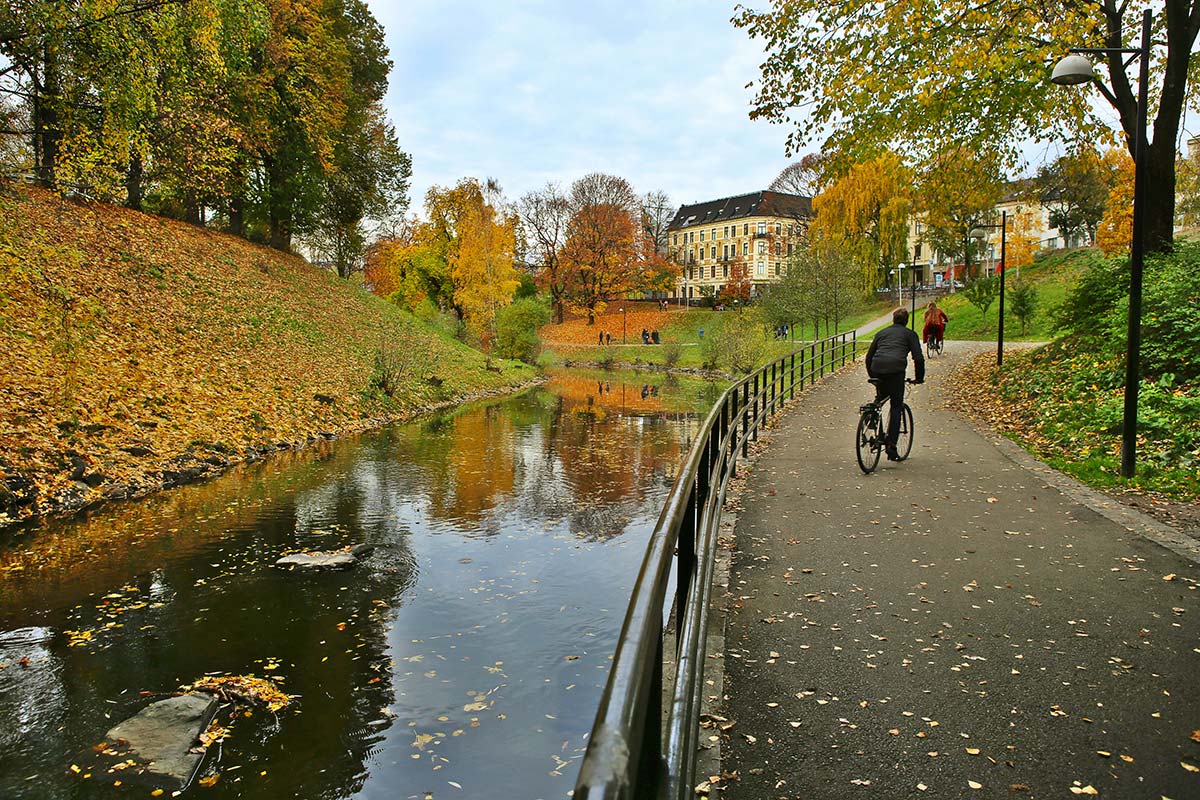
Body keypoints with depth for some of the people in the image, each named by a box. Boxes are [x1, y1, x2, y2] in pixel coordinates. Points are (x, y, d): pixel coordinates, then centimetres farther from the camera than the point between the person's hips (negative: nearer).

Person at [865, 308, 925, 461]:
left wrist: (872, 376, 34)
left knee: (881, 396, 31)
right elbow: (918, 358, 9)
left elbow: (869, 356, 26)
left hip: (877, 369, 3)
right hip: (896, 370, -3)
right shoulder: (910, 334, 19)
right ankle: (891, 445, 0)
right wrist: (919, 378, 21)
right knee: (896, 406, 4)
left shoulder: (882, 332, 29)